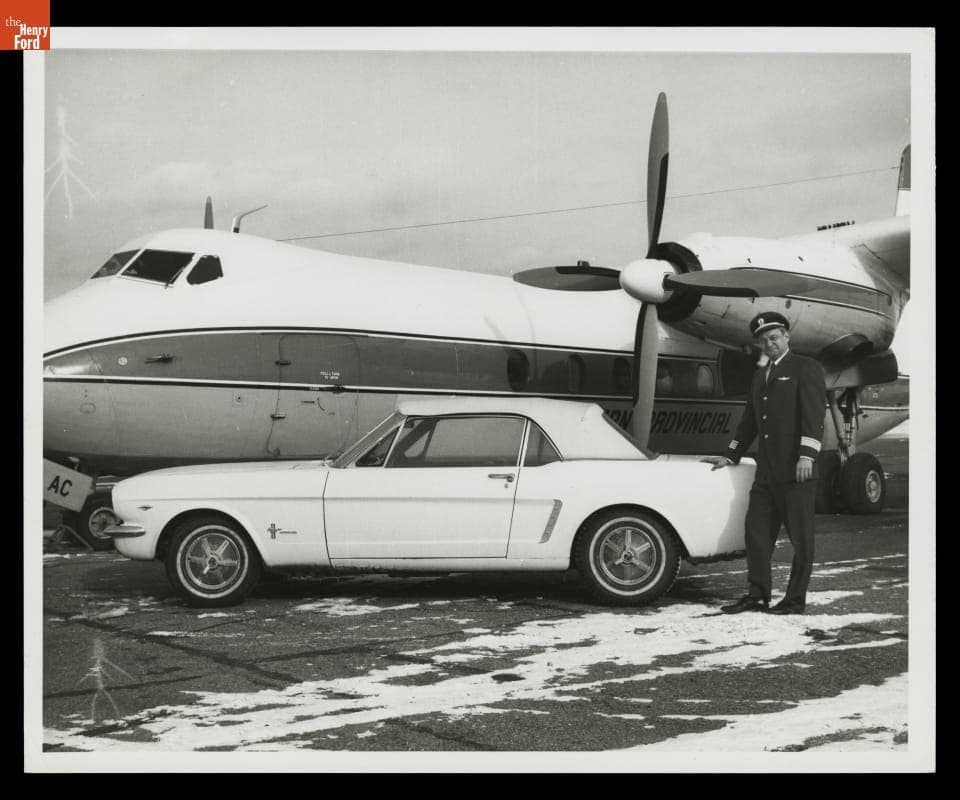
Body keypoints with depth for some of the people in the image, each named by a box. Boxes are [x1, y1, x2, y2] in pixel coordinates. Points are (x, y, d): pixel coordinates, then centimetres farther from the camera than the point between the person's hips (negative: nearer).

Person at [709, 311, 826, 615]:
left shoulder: (806, 368, -1)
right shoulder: (760, 376, 22)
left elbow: (813, 415, -11)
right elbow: (749, 420, 28)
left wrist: (807, 455, -21)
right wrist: (731, 455, 23)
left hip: (796, 470, -7)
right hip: (766, 472, 7)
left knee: (800, 535, 0)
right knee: (756, 530, 6)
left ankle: (795, 600, 5)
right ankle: (757, 596, 13)